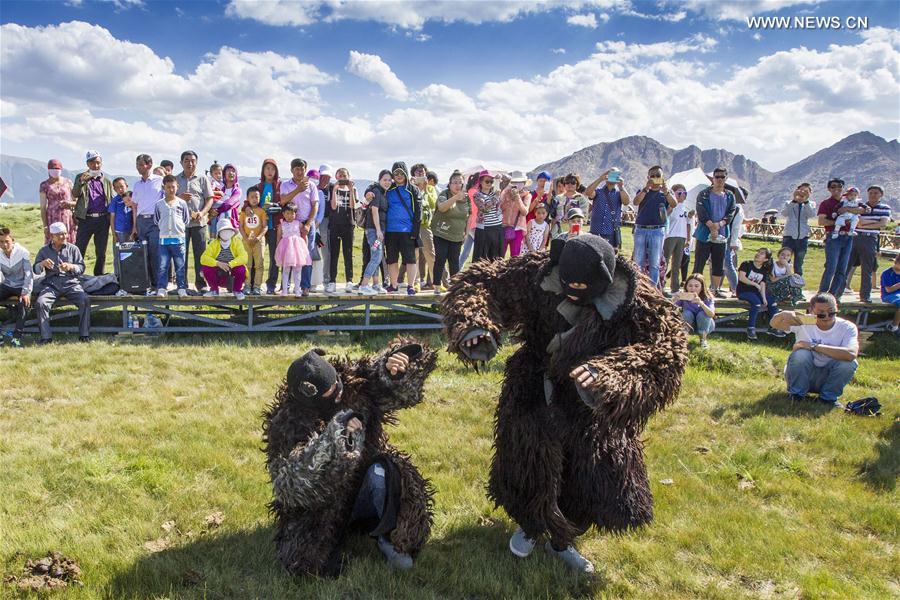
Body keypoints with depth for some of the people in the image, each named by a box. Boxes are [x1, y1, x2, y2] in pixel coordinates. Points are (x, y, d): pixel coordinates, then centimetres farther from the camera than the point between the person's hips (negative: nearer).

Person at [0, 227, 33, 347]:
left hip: (21, 285, -4)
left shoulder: (23, 252, -14)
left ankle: (17, 336, -30)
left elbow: (28, 274, -18)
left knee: (24, 301, -33)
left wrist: (26, 292, -29)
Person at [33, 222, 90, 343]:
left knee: (85, 301, -28)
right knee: (40, 303, -28)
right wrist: (42, 264, -14)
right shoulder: (44, 251, 13)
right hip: (51, 285, 1)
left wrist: (71, 267, -14)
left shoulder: (73, 249, 11)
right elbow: (35, 271, 8)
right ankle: (46, 337, -20)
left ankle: (84, 334, -20)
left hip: (71, 283, -1)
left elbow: (82, 268, 7)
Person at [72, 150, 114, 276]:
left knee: (101, 252, 8)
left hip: (103, 220, 2)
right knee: (79, 250, -3)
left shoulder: (106, 180, 13)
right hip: (86, 219, -2)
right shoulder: (81, 178, 8)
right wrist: (81, 181, -20)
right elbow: (75, 195, -4)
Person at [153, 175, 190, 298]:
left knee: (180, 266, 2)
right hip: (164, 239, 1)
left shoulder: (182, 203, 3)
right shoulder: (159, 204, 6)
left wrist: (180, 229, 7)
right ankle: (161, 289, 3)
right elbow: (156, 220, 16)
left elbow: (186, 220, 10)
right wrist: (162, 229, 9)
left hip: (179, 239, -1)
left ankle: (182, 289, 7)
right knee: (162, 266, -1)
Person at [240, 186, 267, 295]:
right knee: (247, 264, 4)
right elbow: (241, 226, 3)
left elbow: (265, 227, -2)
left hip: (258, 240, -1)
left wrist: (258, 237, -16)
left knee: (259, 264, -3)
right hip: (246, 240, 2)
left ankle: (257, 286, -1)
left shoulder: (261, 211, 2)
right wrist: (246, 238, -10)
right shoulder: (244, 211, 6)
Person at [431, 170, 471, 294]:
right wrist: (456, 197, -42)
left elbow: (468, 216, 16)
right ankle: (437, 286, 2)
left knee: (454, 261, 8)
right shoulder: (444, 194, -9)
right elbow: (441, 207, -30)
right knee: (440, 260, -4)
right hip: (441, 234, -3)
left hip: (457, 236, 4)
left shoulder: (466, 198, 5)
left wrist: (465, 232, 12)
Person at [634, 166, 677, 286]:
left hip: (657, 231, -1)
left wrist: (665, 190, -19)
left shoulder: (666, 192, 12)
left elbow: (673, 204, -7)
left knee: (654, 264, 0)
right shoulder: (642, 191, 13)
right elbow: (636, 202, -7)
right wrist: (646, 188, -16)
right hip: (641, 230, 1)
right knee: (638, 262, 1)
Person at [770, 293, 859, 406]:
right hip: (802, 376, -1)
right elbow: (774, 324, -26)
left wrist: (813, 346, -33)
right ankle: (797, 394, -7)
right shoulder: (804, 322, -15)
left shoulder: (847, 327, -16)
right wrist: (783, 315, -51)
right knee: (801, 354, -30)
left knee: (849, 363, -27)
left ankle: (828, 397, -3)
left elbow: (851, 354, -34)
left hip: (828, 378, 1)